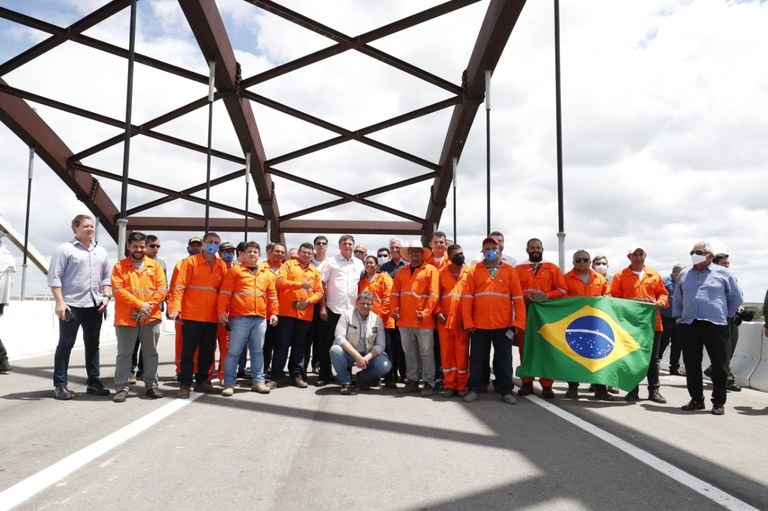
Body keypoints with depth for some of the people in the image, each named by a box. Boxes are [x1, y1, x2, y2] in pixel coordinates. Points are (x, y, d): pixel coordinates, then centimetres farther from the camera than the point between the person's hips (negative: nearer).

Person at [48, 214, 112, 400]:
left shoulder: (101, 251, 14)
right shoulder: (65, 249, -3)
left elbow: (106, 276, 16)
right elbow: (54, 277, -8)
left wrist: (106, 296, 2)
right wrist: (59, 302, -15)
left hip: (95, 305, 6)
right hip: (71, 305, -5)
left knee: (93, 344, 10)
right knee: (65, 344, 0)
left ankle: (93, 382, 17)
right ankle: (60, 385, 7)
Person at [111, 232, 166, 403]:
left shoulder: (155, 266, 9)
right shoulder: (120, 266, 4)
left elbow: (161, 290, 2)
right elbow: (118, 290, -7)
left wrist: (149, 307, -12)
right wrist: (140, 304, -16)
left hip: (151, 317, 2)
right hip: (126, 317, -1)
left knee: (151, 353, 8)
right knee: (124, 353, 3)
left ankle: (151, 386, 17)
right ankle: (122, 388, 10)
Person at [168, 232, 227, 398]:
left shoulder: (222, 266, 9)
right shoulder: (190, 261, -1)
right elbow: (179, 286, -7)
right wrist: (175, 308, -18)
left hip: (212, 317, 4)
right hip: (191, 315, -4)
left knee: (208, 351, 11)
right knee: (188, 350, 0)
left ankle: (202, 381, 25)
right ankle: (185, 384, 9)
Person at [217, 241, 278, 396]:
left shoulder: (267, 274, 15)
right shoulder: (234, 270, 3)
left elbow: (272, 295, 18)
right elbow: (225, 293, -2)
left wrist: (274, 313, 10)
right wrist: (222, 311, -10)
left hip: (260, 318, 4)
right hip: (239, 318, -4)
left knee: (258, 351, 10)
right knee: (234, 351, -2)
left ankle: (258, 381, 16)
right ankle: (229, 383, 5)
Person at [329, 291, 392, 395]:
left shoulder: (378, 320, -1)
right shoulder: (347, 315, -7)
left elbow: (380, 345, -5)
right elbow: (339, 337, -19)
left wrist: (366, 358, -23)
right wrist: (357, 356, -28)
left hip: (369, 355, 2)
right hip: (349, 354, -2)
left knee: (385, 366, -25)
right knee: (335, 350, -32)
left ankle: (363, 377, 8)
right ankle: (346, 382, -10)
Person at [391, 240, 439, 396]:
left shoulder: (431, 270, 0)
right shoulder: (401, 272, 15)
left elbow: (433, 294, -7)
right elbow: (394, 294, 13)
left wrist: (426, 312, -15)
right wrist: (394, 310, -1)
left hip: (423, 320, -5)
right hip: (404, 320, 5)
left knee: (426, 352, 1)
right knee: (409, 352, 12)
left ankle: (428, 383, 9)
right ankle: (412, 381, 21)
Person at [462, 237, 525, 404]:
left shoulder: (509, 271, 4)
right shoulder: (474, 271, 4)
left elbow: (518, 298, 2)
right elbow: (467, 298, 1)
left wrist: (519, 321, -5)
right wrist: (468, 321, -6)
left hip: (503, 325, 0)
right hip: (479, 324, 0)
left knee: (504, 359, 8)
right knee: (477, 358, 8)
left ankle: (506, 391, 18)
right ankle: (473, 389, 18)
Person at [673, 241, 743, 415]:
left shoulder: (723, 273, 4)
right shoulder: (684, 274, 14)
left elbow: (736, 297, 11)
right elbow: (677, 299, 22)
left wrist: (725, 315, 8)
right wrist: (677, 316, 10)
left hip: (715, 325, -3)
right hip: (688, 325, 3)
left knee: (718, 365, 1)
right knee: (691, 364, 5)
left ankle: (719, 402, 11)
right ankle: (696, 399, 16)